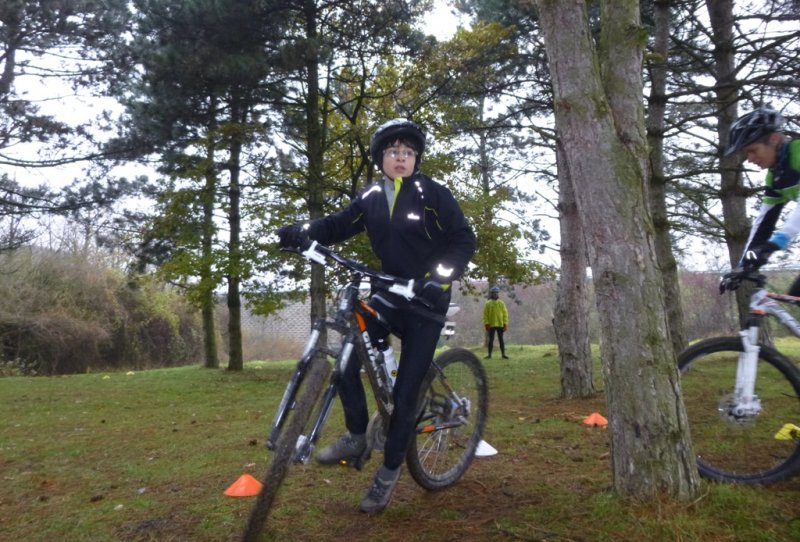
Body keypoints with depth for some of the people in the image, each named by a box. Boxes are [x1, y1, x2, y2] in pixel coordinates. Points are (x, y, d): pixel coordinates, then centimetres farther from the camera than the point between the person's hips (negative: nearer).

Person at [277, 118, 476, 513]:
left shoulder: (433, 195, -8)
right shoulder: (371, 198, 4)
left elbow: (464, 239, -12)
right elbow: (339, 225, -3)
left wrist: (440, 276, -29)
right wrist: (303, 232, -24)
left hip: (426, 301, -4)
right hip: (389, 292, 4)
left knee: (406, 390, -3)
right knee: (347, 364, -12)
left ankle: (389, 472, 16)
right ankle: (357, 438, 13)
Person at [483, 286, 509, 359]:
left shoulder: (501, 303, 4)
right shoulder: (488, 304, 1)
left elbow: (505, 314, 3)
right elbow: (485, 315, -1)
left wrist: (505, 324, -4)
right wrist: (486, 324, -10)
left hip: (500, 325, 1)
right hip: (491, 325, -1)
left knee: (501, 340, 6)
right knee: (491, 340, 5)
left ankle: (503, 354, 11)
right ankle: (489, 354, 10)